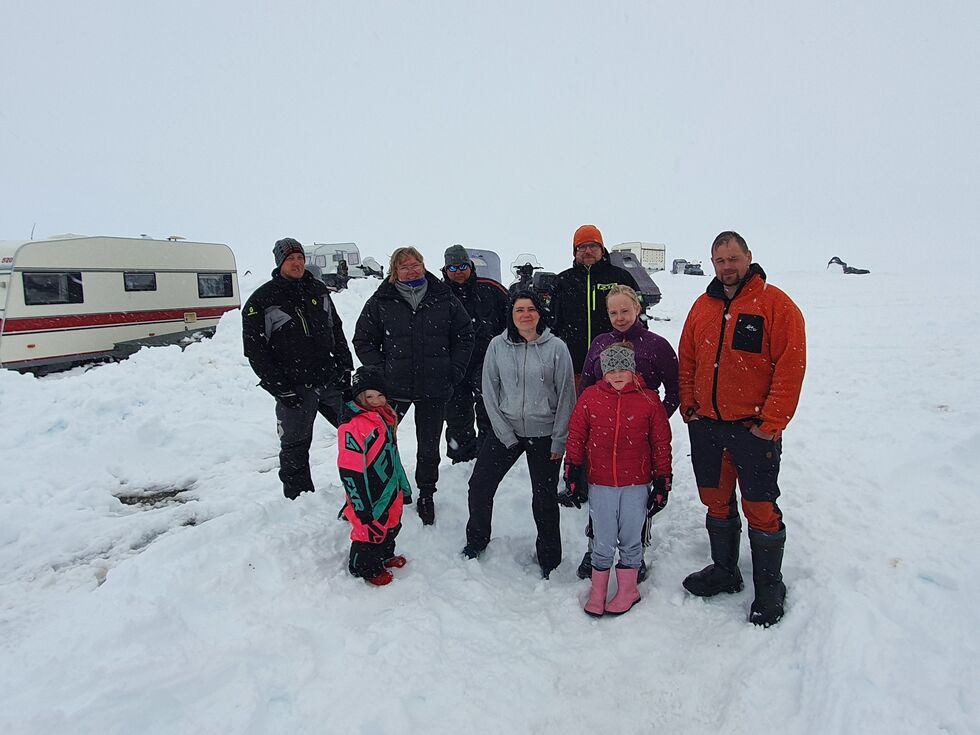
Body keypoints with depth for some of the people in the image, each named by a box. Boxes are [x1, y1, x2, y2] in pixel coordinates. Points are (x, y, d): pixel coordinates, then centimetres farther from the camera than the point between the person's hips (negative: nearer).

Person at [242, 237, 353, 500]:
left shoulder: (318, 290, 10)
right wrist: (280, 388, -13)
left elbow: (337, 331, 16)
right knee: (295, 448, 5)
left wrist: (345, 368, 6)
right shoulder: (261, 301, -5)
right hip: (294, 389, -4)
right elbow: (254, 350, -7)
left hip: (331, 380, 4)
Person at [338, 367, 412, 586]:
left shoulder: (384, 417, 5)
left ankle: (385, 556, 49)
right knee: (370, 533, 9)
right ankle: (365, 568, 33)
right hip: (371, 500, -9)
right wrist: (361, 507, -22)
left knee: (390, 528, 25)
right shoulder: (353, 427, -25)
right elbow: (350, 471, -25)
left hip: (391, 494, 9)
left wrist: (404, 487, 21)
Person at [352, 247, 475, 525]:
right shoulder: (381, 302, -2)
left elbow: (464, 335, 7)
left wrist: (454, 371, -1)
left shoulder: (444, 299, 0)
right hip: (393, 388, 0)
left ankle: (426, 496, 33)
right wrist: (381, 371, -6)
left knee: (429, 447, 13)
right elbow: (363, 340, 3)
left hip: (434, 390, 1)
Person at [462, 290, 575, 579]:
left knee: (545, 498, 8)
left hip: (544, 435, -2)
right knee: (479, 486, 7)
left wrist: (559, 441, -6)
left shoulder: (556, 348, -9)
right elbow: (490, 391, -2)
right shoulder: (498, 345, -4)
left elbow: (566, 396, -5)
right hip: (504, 430, 2)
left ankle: (549, 558, 30)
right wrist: (506, 434, -6)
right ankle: (477, 539, 34)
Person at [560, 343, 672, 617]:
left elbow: (662, 445, 1)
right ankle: (597, 591, 29)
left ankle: (627, 590, 32)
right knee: (603, 543, 10)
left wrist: (662, 483, 1)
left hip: (637, 485, 0)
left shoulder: (649, 400, -5)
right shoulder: (590, 397, -3)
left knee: (630, 540, 13)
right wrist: (572, 477, 2)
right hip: (600, 484, 1)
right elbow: (576, 438, 2)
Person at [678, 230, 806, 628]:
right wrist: (688, 406, 5)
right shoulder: (702, 306, 9)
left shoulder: (775, 303, -7)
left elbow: (791, 366, -12)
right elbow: (687, 362, 14)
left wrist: (772, 422, -15)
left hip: (753, 428, -5)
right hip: (705, 426, 5)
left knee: (760, 507, 3)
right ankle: (724, 571, 34)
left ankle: (769, 587, 21)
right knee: (716, 501, 16)